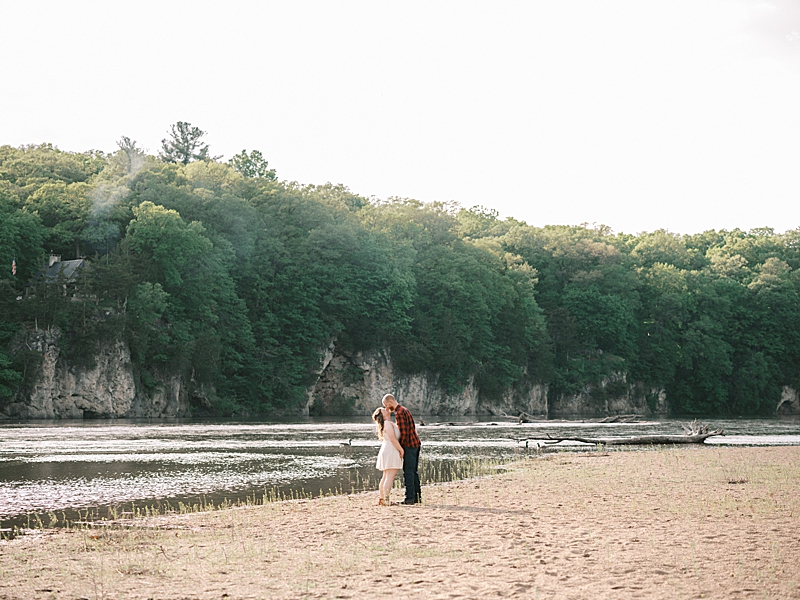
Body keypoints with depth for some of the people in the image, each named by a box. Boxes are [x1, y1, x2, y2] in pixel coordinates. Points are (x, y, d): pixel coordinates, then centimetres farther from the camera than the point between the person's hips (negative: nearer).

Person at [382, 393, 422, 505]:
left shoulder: (399, 413, -15)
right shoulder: (405, 410, 16)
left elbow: (404, 433, -20)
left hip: (409, 445, -10)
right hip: (416, 443, 10)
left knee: (408, 472, -6)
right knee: (414, 472, 13)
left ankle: (410, 498, -6)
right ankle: (417, 496, 15)